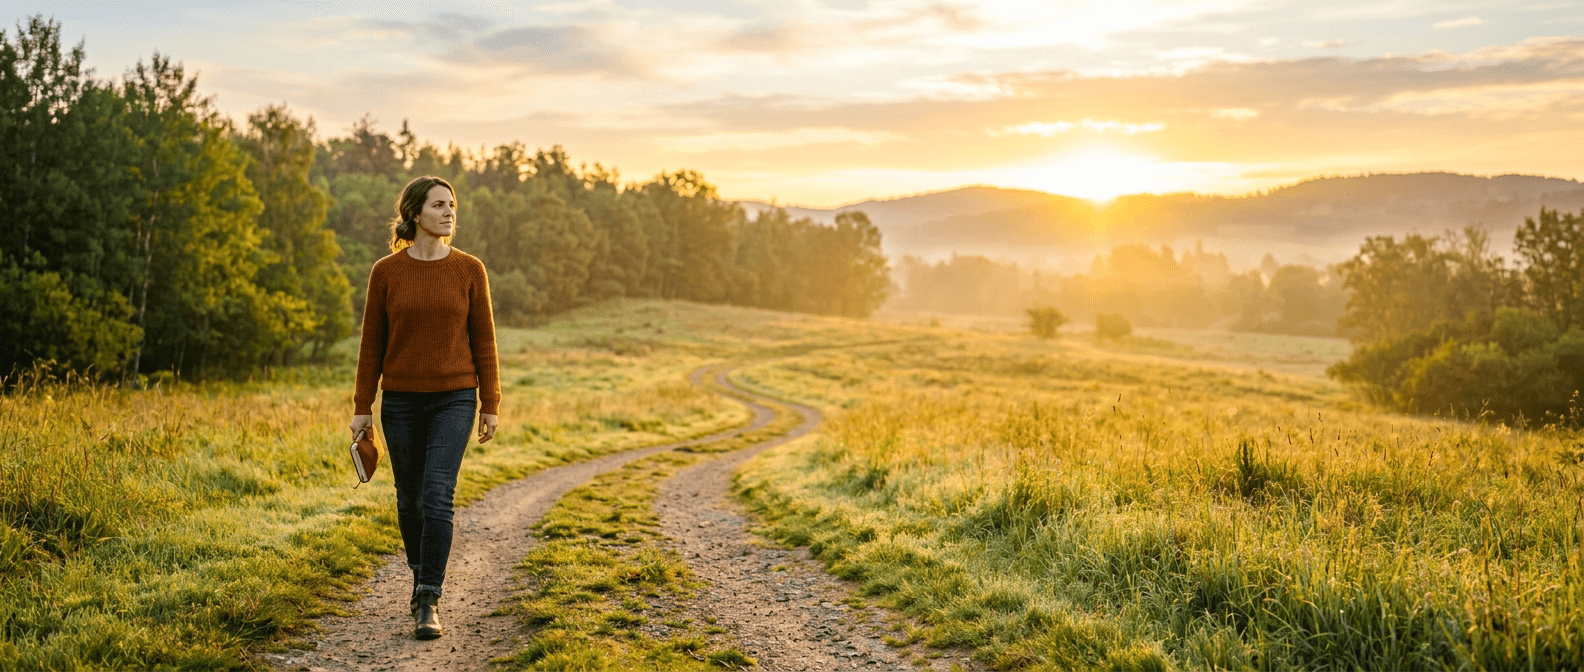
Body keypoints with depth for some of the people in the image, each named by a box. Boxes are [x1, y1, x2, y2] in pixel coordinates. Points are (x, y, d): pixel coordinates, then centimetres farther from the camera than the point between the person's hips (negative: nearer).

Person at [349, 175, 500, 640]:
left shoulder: (469, 270, -2)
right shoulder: (386, 272, -1)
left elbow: (483, 340, 2)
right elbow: (372, 343, 3)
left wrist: (491, 405, 0)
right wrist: (362, 407, 1)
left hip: (454, 399, -1)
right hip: (401, 401, 2)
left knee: (437, 497, -14)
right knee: (409, 499, 13)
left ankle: (429, 603, -8)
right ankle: (421, 575, 38)